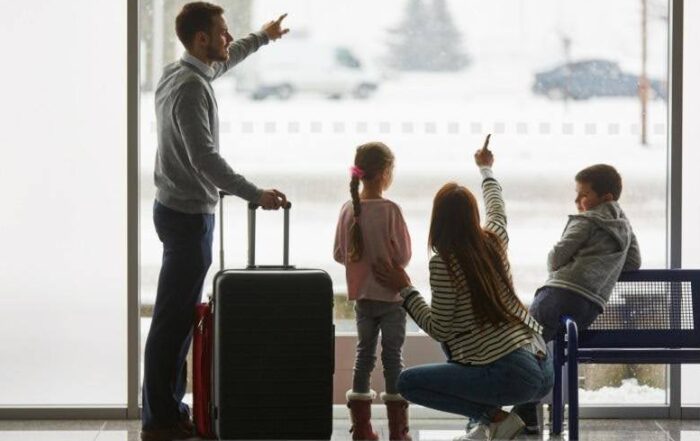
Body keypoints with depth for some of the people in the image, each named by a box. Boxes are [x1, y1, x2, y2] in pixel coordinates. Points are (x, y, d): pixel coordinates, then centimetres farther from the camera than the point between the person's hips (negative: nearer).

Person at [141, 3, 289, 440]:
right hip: (188, 214, -11)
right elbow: (205, 158, -28)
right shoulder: (190, 88, -20)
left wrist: (262, 37, 45)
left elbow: (221, 62, 34)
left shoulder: (179, 73, 11)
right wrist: (255, 195, -29)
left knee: (181, 316, 14)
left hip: (181, 209, 11)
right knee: (173, 318, -8)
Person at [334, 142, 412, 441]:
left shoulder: (348, 209, -3)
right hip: (391, 295, -4)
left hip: (362, 295, 4)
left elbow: (339, 254, 4)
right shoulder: (389, 210, -17)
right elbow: (404, 254, -13)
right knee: (392, 356, 3)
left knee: (364, 353, 13)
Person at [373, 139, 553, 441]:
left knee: (408, 382, 0)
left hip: (512, 377, -8)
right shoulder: (493, 241, 8)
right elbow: (497, 208, 31)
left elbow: (439, 329, -7)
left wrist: (404, 289, 2)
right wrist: (485, 168, 49)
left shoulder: (443, 263, -12)